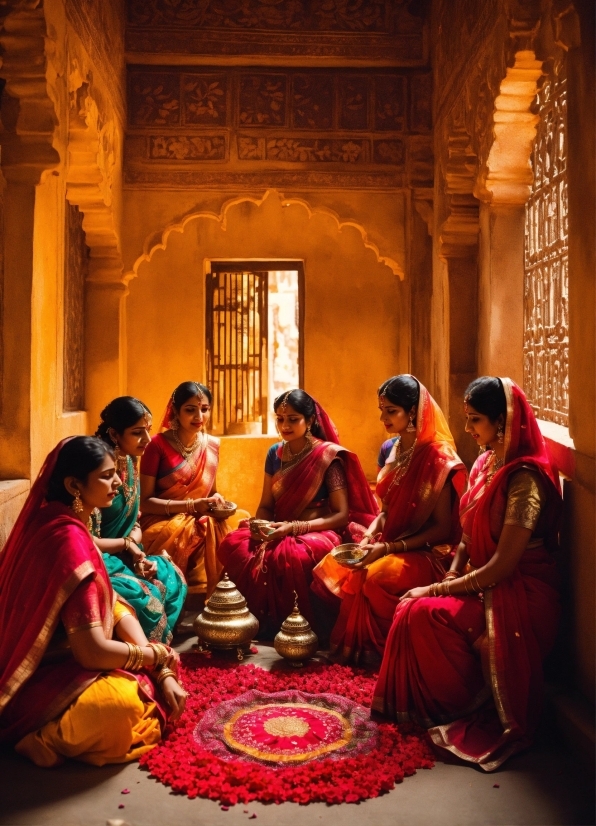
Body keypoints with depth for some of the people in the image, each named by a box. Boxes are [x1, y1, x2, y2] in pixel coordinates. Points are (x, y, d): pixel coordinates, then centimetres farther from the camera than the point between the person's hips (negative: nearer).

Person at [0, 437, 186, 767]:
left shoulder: (55, 521, 3)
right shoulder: (68, 539, -27)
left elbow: (115, 607, 3)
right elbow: (93, 652, -28)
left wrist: (163, 673, -6)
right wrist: (158, 656, -10)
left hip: (51, 657, 10)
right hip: (36, 680, -10)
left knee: (158, 658, 9)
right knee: (125, 702, -36)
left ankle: (58, 723, 5)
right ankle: (46, 734, -10)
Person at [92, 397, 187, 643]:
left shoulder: (129, 462, 3)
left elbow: (133, 522, 9)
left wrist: (137, 553, -10)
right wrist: (127, 544, -12)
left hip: (119, 555, 9)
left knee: (172, 578, -5)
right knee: (145, 596, -26)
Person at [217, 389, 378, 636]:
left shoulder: (328, 455, -9)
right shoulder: (275, 453, 7)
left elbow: (341, 514, -12)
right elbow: (265, 505, 13)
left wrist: (294, 528, -22)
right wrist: (259, 525, -11)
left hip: (319, 532, -5)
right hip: (279, 531, 6)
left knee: (288, 555, -39)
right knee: (232, 544, -23)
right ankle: (262, 619, -8)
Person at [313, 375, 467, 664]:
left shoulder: (438, 458, -13)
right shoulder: (389, 450, 8)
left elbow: (442, 528, -13)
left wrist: (390, 548, -19)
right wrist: (369, 536, -5)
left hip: (426, 553, -7)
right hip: (387, 545, 7)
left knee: (375, 577, -33)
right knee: (333, 568, -16)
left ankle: (376, 651, -9)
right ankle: (349, 647, -2)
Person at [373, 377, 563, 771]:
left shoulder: (525, 478, -21)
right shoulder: (485, 464, 6)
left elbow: (503, 565, -23)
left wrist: (438, 590, -17)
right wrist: (450, 578, -4)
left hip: (518, 595, -7)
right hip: (483, 586, 7)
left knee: (425, 614, -22)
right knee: (413, 610, -15)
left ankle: (467, 711, 1)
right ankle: (422, 708, 1)